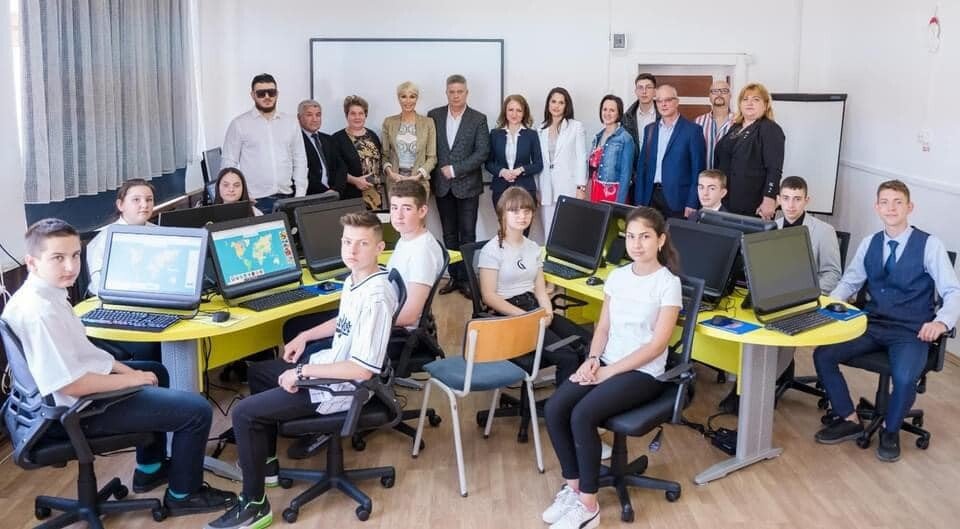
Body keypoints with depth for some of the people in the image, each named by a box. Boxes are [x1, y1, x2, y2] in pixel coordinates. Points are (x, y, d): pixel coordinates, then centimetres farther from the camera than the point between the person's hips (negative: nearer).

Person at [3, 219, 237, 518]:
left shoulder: (45, 294, 2)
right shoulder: (39, 311, -29)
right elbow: (71, 384, -30)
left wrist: (125, 369, 4)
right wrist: (130, 378, -17)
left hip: (83, 381, 11)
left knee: (156, 371, 34)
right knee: (197, 410, -10)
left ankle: (149, 469, 40)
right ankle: (183, 494, 14)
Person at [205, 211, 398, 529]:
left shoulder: (375, 297, -30)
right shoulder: (354, 280, 0)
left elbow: (363, 370, -32)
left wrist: (303, 372, -24)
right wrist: (304, 337, 13)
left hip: (341, 387, -10)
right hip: (330, 363, 10)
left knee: (243, 413, -9)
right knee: (258, 372, 28)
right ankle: (265, 462, 36)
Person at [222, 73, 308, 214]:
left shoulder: (290, 122, 10)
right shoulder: (239, 124, 1)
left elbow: (300, 159, 11)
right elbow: (229, 162, 0)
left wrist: (300, 196, 3)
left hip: (286, 198, 3)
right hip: (255, 200, -3)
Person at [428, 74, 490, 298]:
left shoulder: (478, 119, -2)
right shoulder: (434, 116, 5)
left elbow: (482, 153, -9)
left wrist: (455, 169, -14)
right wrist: (435, 175, -3)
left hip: (467, 185, -2)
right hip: (442, 185, 3)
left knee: (467, 234, 0)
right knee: (449, 235, 9)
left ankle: (465, 278, 6)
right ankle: (454, 276, 17)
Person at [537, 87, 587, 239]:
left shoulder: (576, 126, 4)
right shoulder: (541, 129, 13)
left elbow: (581, 158, -1)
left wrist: (581, 188, -8)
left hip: (568, 188, -3)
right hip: (546, 190, 4)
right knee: (548, 235, 3)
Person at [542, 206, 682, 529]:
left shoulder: (668, 283, -10)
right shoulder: (617, 276, 8)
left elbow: (658, 344, -15)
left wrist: (609, 371, -16)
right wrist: (592, 359, -7)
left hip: (643, 373, -6)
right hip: (607, 363, 6)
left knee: (582, 415, -27)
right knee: (554, 409, -17)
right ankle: (573, 487, 0)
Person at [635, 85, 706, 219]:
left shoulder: (692, 129, -3)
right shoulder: (650, 129, 12)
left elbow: (697, 169, -5)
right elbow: (642, 166, 12)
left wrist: (692, 204, -11)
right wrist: (639, 201, 6)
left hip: (678, 199, -4)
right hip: (651, 196, 4)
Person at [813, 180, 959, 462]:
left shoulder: (930, 245, -6)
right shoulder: (869, 243, 8)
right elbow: (850, 282, 16)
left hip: (911, 331, -4)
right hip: (871, 324, 5)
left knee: (904, 377, -33)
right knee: (822, 355, -16)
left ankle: (890, 431, 0)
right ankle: (849, 420, 4)